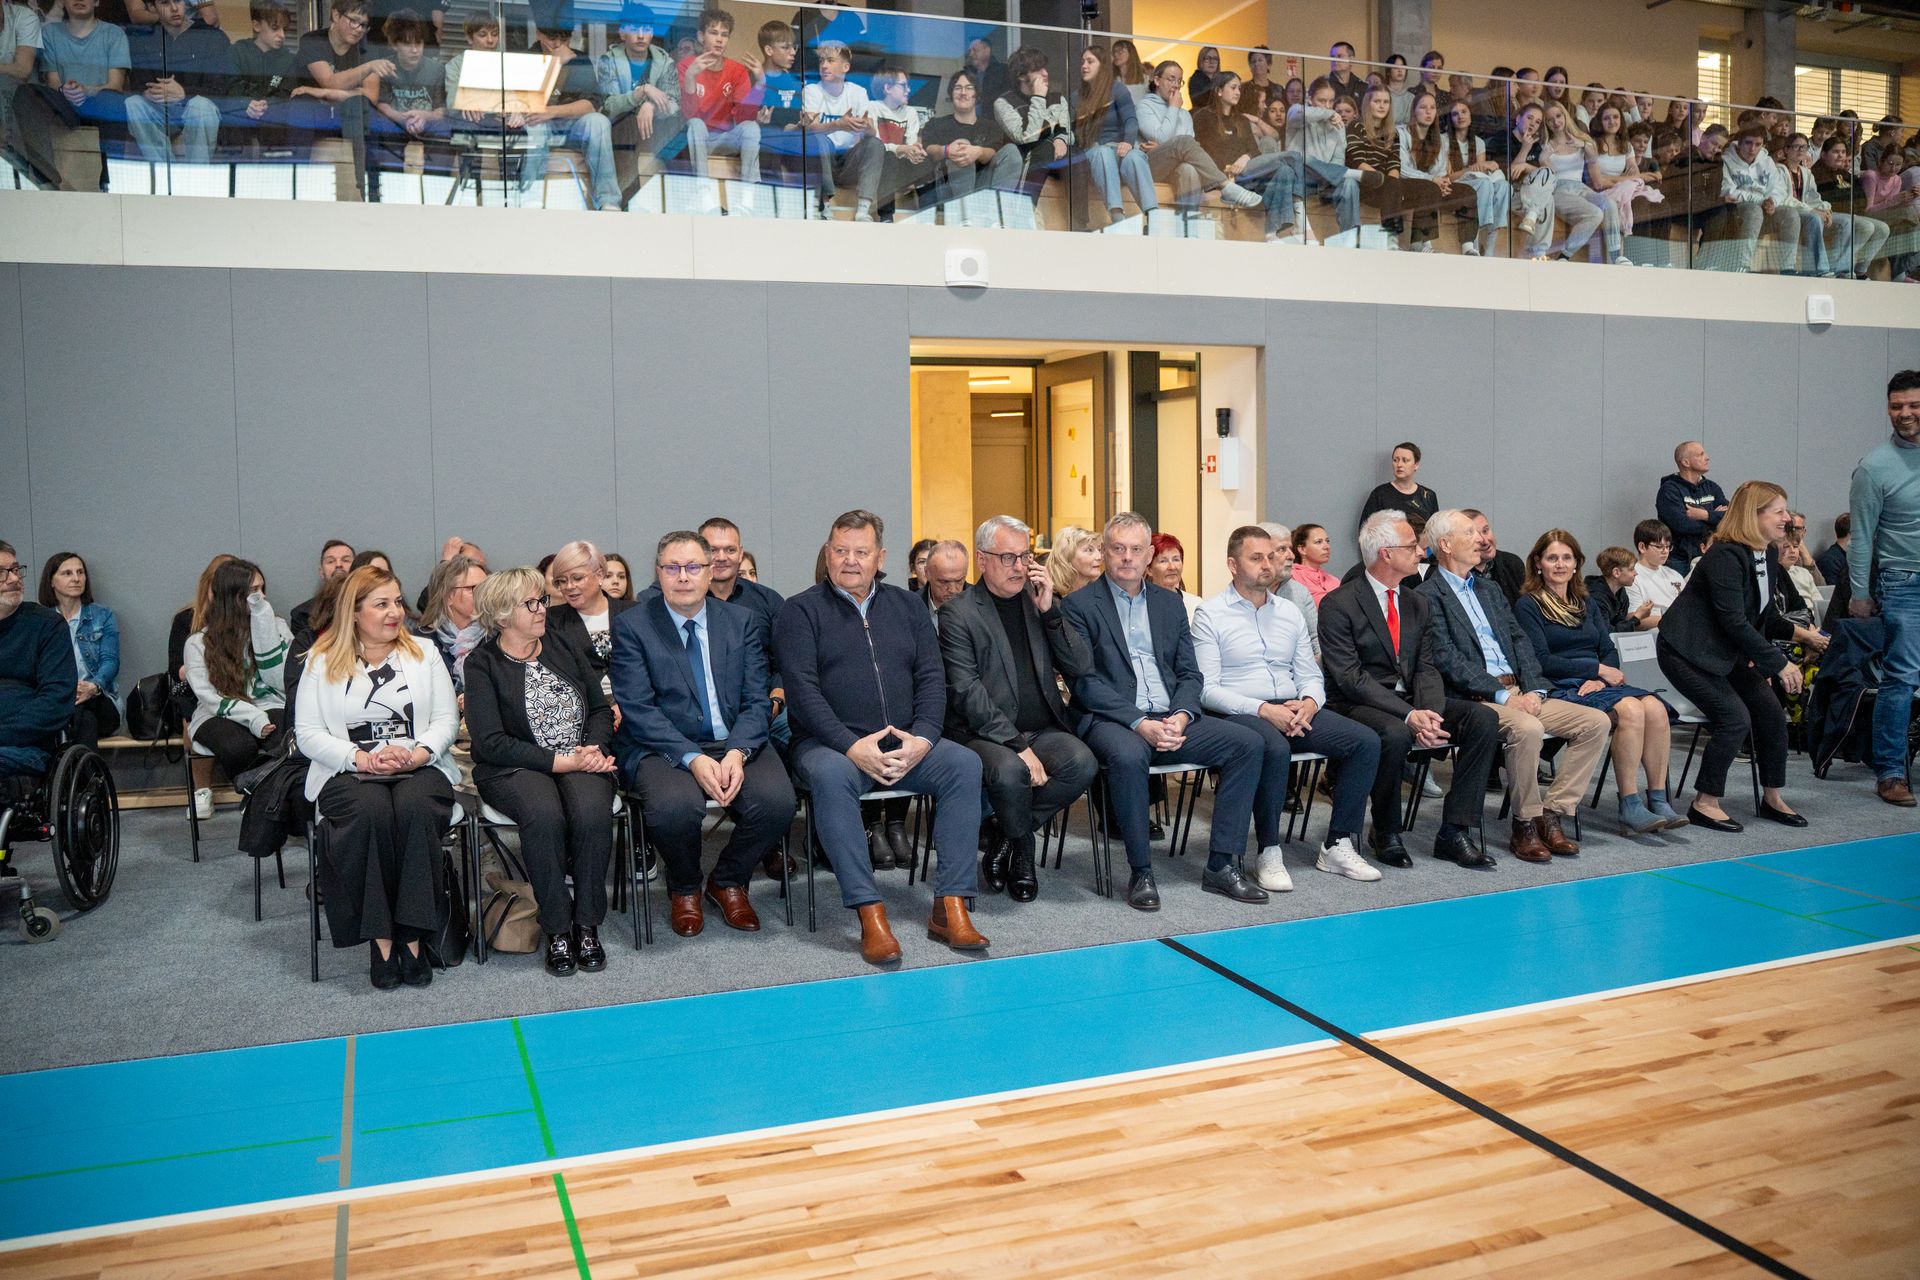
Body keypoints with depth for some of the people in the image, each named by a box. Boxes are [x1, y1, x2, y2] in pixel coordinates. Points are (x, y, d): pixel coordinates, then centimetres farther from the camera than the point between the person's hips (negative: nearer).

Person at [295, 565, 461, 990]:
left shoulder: (424, 652, 14)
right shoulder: (322, 661, 9)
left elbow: (447, 719, 9)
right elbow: (307, 734, 2)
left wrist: (417, 754, -11)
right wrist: (362, 758, -13)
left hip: (420, 768, 1)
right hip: (347, 774, -1)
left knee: (415, 808, -34)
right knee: (370, 811, -36)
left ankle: (412, 935, -28)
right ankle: (379, 936, -26)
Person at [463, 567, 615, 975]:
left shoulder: (564, 648, 14)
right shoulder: (482, 664, 1)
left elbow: (601, 709, 15)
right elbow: (491, 742, -9)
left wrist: (593, 750, -6)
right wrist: (562, 761, -15)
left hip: (581, 762, 3)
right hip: (515, 769, -3)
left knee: (591, 812, -31)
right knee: (544, 815, -35)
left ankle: (587, 925, -17)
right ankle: (557, 930, -19)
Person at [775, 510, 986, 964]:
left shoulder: (906, 607, 16)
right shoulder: (801, 612, 4)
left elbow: (932, 679, 7)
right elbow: (803, 690, -8)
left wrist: (922, 739, -12)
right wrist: (853, 746, -21)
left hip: (906, 746, 4)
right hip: (831, 744, -3)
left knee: (964, 763, -22)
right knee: (830, 775, -37)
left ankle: (950, 908, -23)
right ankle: (870, 916, -36)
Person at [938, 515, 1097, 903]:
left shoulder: (1042, 602, 14)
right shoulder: (958, 613, -1)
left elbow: (1081, 668, 6)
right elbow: (967, 693, -12)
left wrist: (1049, 612, -6)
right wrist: (1018, 745, -20)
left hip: (1043, 730, 4)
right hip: (984, 734, -4)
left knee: (1082, 763, -26)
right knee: (1009, 771, -35)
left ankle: (1005, 833, -3)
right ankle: (1022, 848, -2)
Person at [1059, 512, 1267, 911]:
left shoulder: (1169, 603, 18)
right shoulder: (1079, 605, 1)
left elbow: (1189, 673, 15)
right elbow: (1085, 682, -8)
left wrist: (1181, 716, -7)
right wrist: (1139, 723, -19)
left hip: (1170, 719, 5)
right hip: (1110, 720, -5)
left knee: (1248, 742, -14)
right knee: (1128, 755, -38)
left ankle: (1222, 864, -10)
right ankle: (1141, 873, -22)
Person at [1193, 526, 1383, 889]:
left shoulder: (1290, 612, 18)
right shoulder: (1210, 614, 0)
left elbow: (1310, 675, 18)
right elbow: (1207, 689, -8)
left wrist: (1309, 703, -7)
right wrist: (1262, 709, -19)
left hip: (1294, 710, 6)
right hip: (1240, 713, -6)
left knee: (1367, 741, -15)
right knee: (1276, 749, -38)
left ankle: (1338, 845, -8)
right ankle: (1269, 854, -22)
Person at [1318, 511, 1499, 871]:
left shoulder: (1418, 604, 13)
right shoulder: (1337, 605, -8)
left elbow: (1427, 668, 7)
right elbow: (1350, 677, -16)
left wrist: (1429, 713, -15)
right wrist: (1408, 716, -25)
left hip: (1411, 702, 7)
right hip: (1358, 706, -6)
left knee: (1484, 717, -16)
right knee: (1395, 733, -38)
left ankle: (1454, 832, -13)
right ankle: (1386, 834, -13)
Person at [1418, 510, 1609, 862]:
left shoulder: (1490, 591, 23)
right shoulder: (1429, 596, -3)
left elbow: (1520, 642, 16)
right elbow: (1448, 661, -13)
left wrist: (1534, 689, -2)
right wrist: (1502, 695, -17)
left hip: (1520, 693, 8)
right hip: (1474, 700, -8)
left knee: (1596, 721, -7)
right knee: (1527, 729, -35)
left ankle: (1552, 815, -5)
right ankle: (1525, 825, -16)